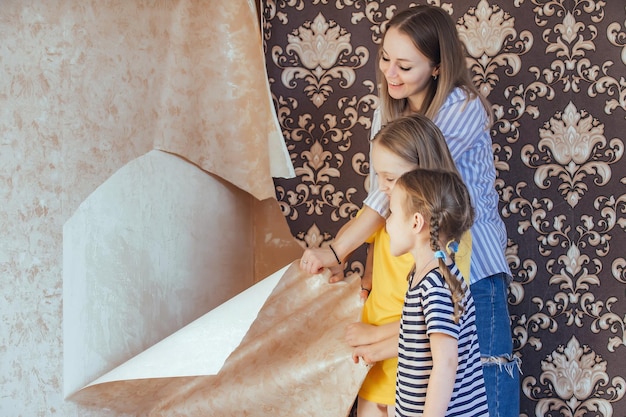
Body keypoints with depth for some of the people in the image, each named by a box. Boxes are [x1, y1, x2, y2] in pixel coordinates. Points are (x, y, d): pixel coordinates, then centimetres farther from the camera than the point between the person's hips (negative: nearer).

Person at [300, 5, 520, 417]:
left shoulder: (463, 107, -15)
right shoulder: (387, 113, 8)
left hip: (471, 263, -5)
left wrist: (336, 251, -24)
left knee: (486, 372, -5)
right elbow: (381, 192, 2)